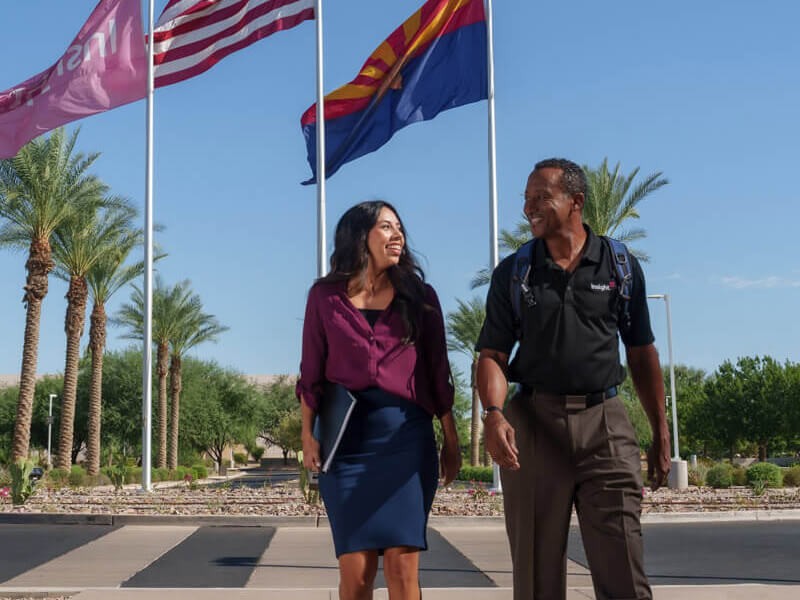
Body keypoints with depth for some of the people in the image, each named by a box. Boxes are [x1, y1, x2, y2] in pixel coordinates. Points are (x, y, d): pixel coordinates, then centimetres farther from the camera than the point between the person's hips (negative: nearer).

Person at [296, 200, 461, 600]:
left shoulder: (418, 295, 9)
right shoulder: (325, 296, 7)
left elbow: (437, 371, 9)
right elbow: (312, 373, 7)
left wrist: (450, 439, 7)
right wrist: (308, 436, 0)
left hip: (406, 434, 0)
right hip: (347, 434, 0)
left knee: (402, 565, -7)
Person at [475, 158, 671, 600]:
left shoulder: (621, 266, 6)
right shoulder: (512, 274, 6)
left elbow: (641, 354, 11)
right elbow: (492, 354, 2)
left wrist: (661, 434, 10)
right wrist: (493, 414, -17)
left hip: (604, 423, -1)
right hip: (532, 422, 1)